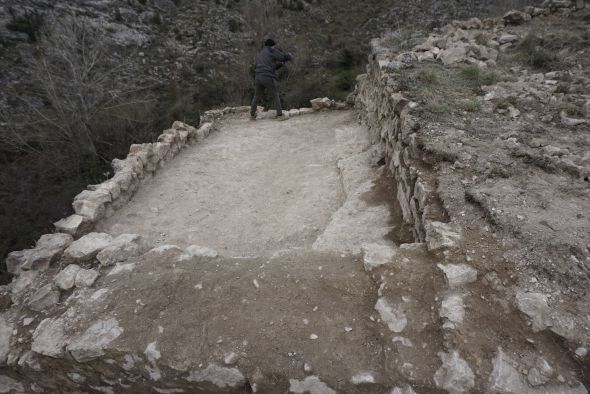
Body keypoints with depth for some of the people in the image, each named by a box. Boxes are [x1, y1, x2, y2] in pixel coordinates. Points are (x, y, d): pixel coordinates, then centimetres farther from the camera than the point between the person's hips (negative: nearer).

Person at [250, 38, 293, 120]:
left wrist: (279, 64, 26)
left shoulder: (259, 55, 27)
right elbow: (284, 57, 1)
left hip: (258, 77, 6)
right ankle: (279, 115, 1)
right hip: (268, 78, -6)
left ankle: (252, 115, 21)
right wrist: (290, 56, 21)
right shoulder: (272, 51, 5)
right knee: (275, 96, 5)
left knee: (256, 97, 18)